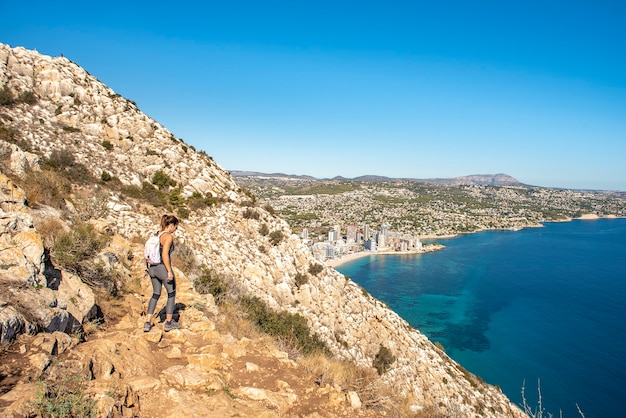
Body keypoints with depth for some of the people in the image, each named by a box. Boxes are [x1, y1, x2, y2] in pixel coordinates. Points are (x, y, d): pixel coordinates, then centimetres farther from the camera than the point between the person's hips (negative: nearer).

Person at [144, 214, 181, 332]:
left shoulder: (157, 233, 10)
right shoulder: (169, 236, -15)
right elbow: (165, 254, -24)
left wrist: (149, 267, 20)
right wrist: (170, 271, -20)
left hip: (153, 268, 8)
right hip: (163, 268, -8)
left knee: (155, 294, 20)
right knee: (172, 294, 11)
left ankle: (147, 323, 19)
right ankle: (168, 323, 18)